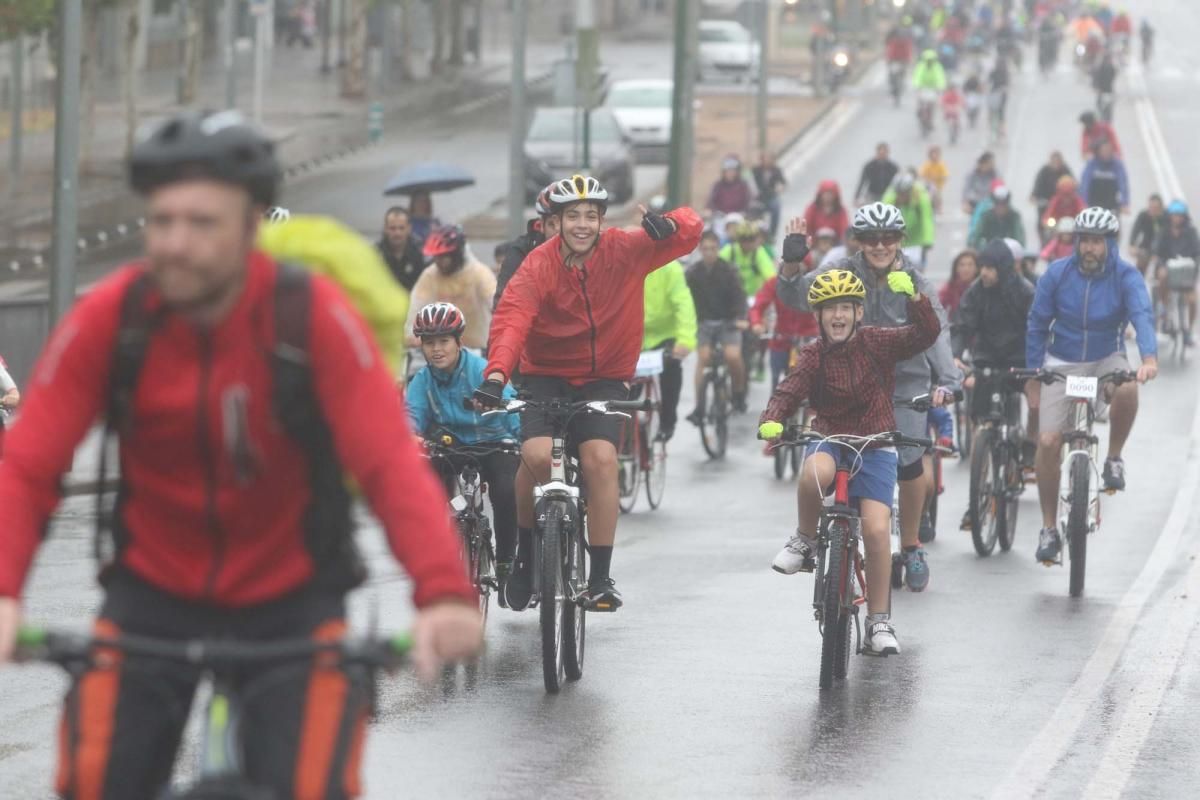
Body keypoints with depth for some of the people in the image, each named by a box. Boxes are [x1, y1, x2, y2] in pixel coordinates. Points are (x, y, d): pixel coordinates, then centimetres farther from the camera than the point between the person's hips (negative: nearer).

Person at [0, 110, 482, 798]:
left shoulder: (315, 319, -19)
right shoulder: (108, 319, -14)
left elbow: (392, 463, -28)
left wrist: (444, 592, -45)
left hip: (290, 605, -1)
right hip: (151, 600, 1)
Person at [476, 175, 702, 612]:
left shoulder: (624, 251, -11)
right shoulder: (539, 266, -16)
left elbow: (691, 232, -16)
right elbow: (512, 318, -30)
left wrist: (669, 225, -41)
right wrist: (496, 374, -48)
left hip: (604, 377, 1)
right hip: (546, 375, -1)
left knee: (601, 458, -23)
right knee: (536, 455, -24)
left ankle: (601, 577, -15)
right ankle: (525, 554, 3)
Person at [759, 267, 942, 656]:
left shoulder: (877, 342, -4)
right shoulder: (815, 356, -2)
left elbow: (926, 333, -16)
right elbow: (789, 392, -14)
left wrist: (913, 297, -34)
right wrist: (771, 421, -35)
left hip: (875, 447, 0)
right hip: (830, 439, 0)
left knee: (877, 529, -16)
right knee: (814, 473, -38)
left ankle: (879, 621, -3)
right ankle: (805, 540, -10)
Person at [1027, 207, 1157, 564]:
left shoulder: (1126, 276, -13)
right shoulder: (1057, 274, -10)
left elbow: (1142, 315, -29)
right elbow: (1037, 325, -1)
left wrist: (1149, 357, -47)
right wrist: (1033, 374, -3)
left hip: (1106, 359, -1)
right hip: (1061, 363, 1)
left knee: (1127, 390, -36)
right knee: (1048, 442, -10)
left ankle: (1114, 458, -9)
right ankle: (1049, 529, 4)